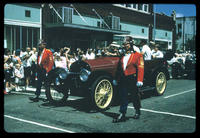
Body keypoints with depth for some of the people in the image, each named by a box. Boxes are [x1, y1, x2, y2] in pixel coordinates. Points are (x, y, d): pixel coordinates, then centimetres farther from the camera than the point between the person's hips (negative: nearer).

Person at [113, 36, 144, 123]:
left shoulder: (137, 55, -6)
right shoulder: (122, 55, 12)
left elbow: (140, 68, -12)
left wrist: (139, 80, -19)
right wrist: (118, 78, 12)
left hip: (132, 79, -5)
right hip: (123, 79, 5)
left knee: (134, 96, 11)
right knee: (123, 97, 3)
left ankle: (137, 112, 32)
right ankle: (122, 115, 7)